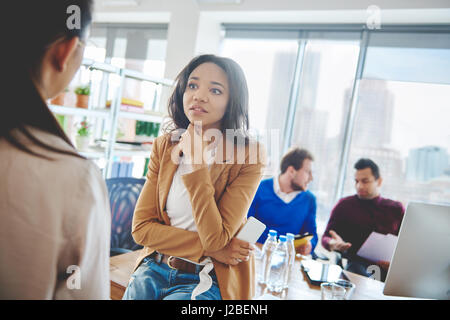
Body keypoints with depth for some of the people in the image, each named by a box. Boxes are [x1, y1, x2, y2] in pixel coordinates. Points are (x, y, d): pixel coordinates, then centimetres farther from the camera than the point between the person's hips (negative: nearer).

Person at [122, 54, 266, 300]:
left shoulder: (249, 157, -13)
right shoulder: (164, 146, 0)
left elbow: (215, 238, -19)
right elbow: (141, 227, -3)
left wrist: (195, 161, -20)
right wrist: (207, 248, -14)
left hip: (207, 280, -3)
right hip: (156, 267, 4)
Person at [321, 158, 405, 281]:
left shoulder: (396, 209, 18)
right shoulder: (345, 205, 14)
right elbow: (326, 238, 10)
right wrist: (334, 244, -16)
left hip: (388, 266, 2)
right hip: (358, 263, -2)